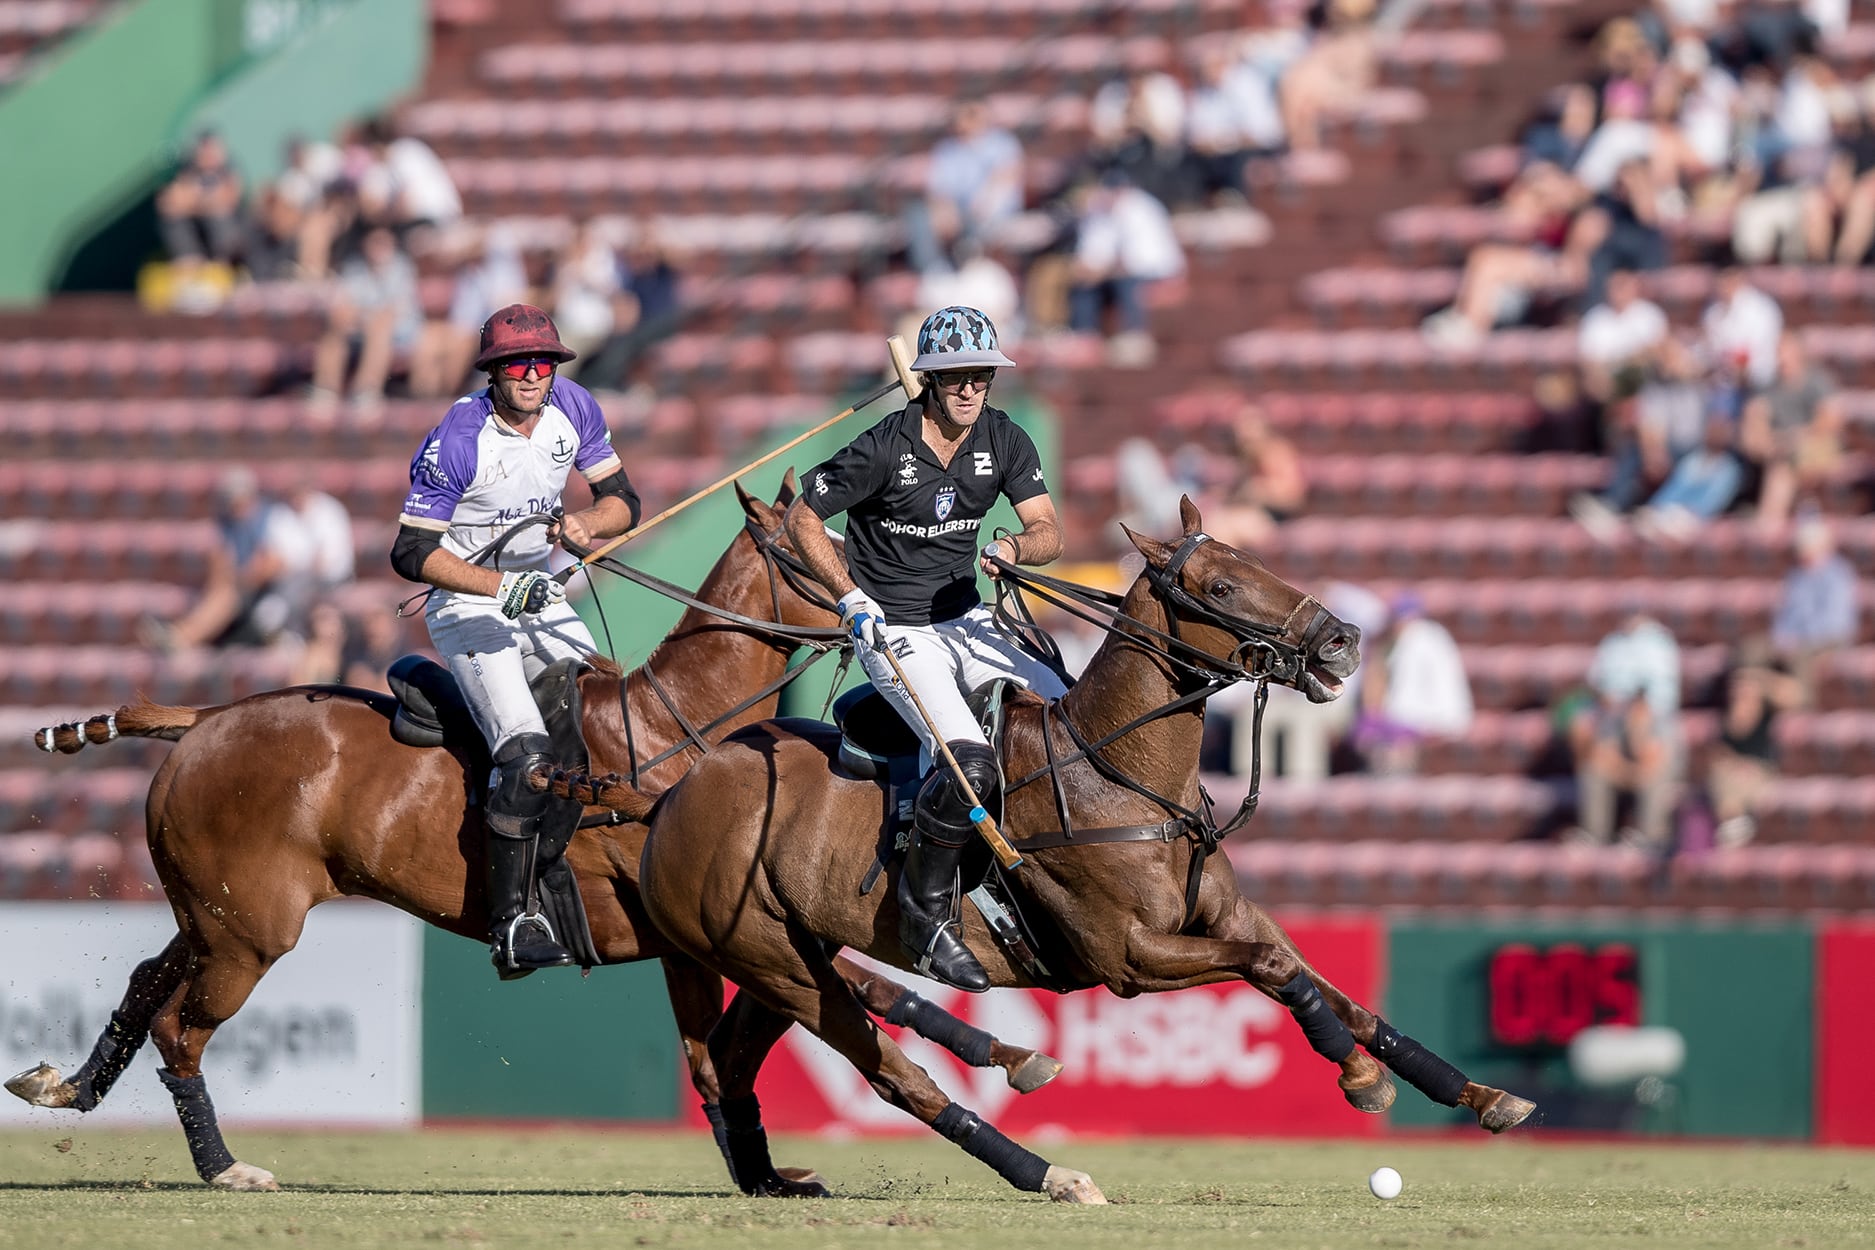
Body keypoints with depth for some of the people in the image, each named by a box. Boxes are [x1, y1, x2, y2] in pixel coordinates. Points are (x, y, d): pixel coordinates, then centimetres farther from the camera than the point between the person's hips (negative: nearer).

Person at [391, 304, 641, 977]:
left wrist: (586, 523, -19)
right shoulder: (458, 440, -21)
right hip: (468, 610, -7)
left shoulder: (572, 409, -4)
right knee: (528, 750, -24)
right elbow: (412, 551, -18)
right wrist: (502, 586, -26)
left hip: (542, 596, 7)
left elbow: (622, 500, 4)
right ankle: (511, 925, -24)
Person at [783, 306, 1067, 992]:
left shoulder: (1005, 441, 0)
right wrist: (851, 595, -16)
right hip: (894, 631, -7)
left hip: (968, 622, 7)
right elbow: (802, 519, -7)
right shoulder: (885, 447, -16)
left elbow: (1049, 532, -1)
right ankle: (924, 912, -11)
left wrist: (1016, 547, -25)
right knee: (971, 760, -27)